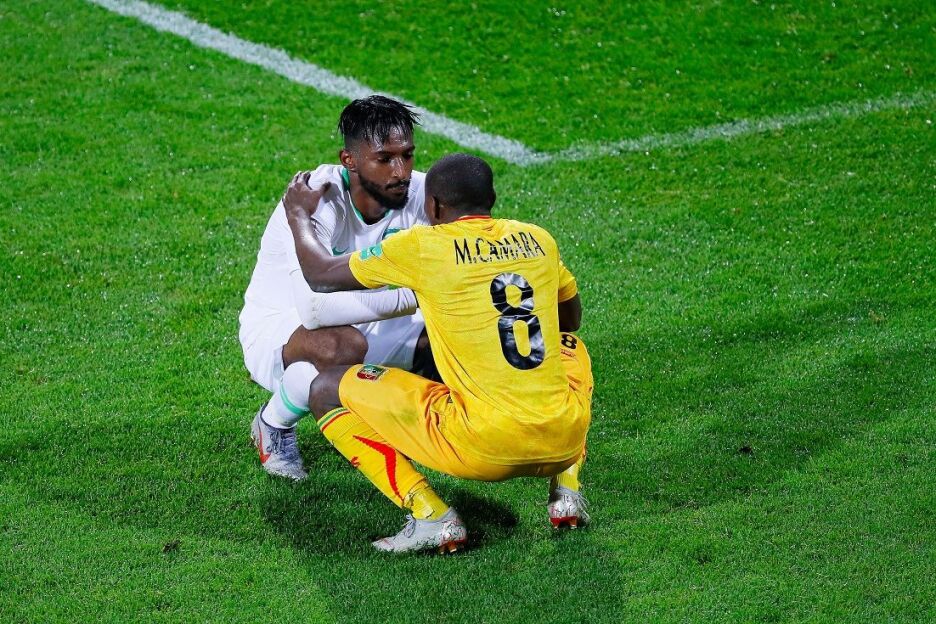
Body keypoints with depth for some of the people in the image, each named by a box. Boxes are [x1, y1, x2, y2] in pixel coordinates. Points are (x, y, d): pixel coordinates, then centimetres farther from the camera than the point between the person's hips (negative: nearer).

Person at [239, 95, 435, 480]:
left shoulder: (418, 194, -15)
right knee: (342, 346, -39)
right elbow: (314, 306, -43)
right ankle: (274, 425, -6)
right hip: (276, 331, -5)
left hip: (362, 325, 6)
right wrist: (411, 297, -45)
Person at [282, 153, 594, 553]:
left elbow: (321, 276, 12)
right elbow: (571, 318, 30)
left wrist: (299, 215, 31)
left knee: (328, 391, 11)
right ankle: (567, 489, 20)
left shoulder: (421, 246, -1)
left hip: (482, 448, -5)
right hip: (565, 440, 5)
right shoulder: (538, 240, 11)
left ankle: (430, 516, -3)